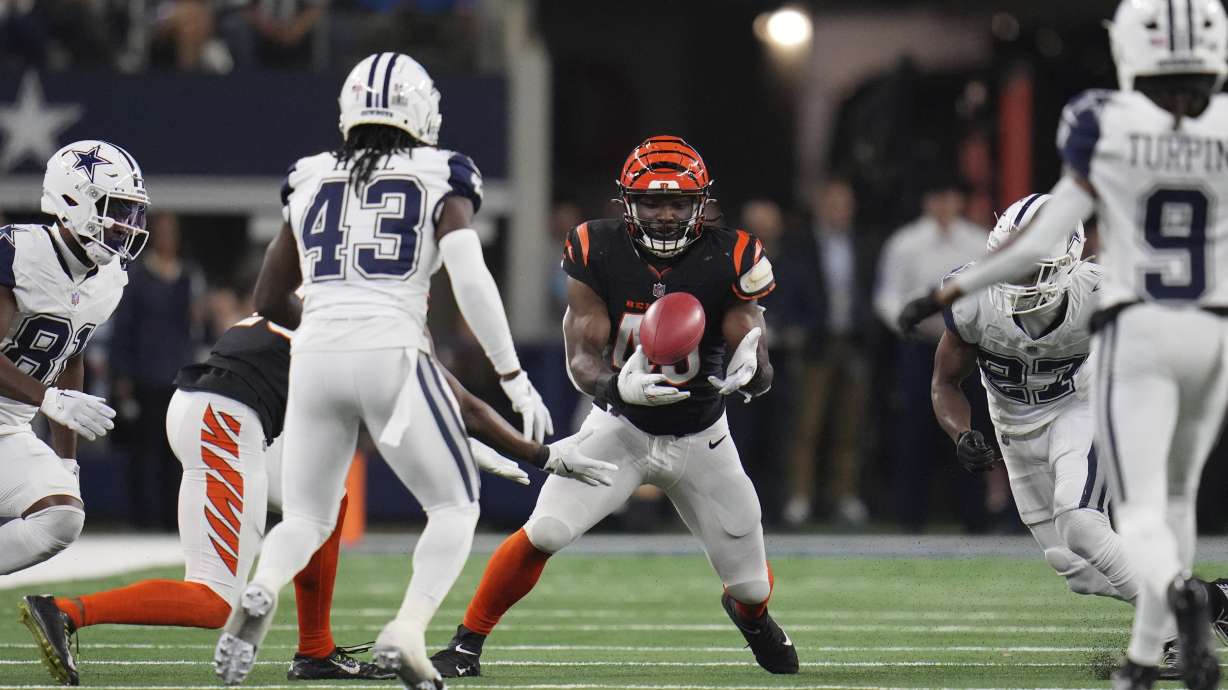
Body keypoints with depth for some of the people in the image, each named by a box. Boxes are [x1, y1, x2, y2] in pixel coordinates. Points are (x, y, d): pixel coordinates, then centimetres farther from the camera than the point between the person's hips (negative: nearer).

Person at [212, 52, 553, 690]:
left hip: (316, 354, 3)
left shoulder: (311, 182, 16)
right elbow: (470, 282, -9)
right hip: (391, 352, -3)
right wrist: (513, 377, -6)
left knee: (306, 517, 16)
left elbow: (268, 303, 21)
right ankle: (407, 631, -10)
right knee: (455, 506, 13)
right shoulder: (438, 180, 5)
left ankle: (260, 592, -18)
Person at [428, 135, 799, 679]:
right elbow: (581, 359, -18)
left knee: (751, 586, 5)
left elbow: (761, 373, -18)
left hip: (699, 440, 1)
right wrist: (617, 386, -41)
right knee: (541, 535, -22)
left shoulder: (729, 260, -16)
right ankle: (466, 644, -5)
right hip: (621, 428, -1)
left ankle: (751, 615, 45)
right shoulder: (597, 253, -16)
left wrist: (750, 372, -44)